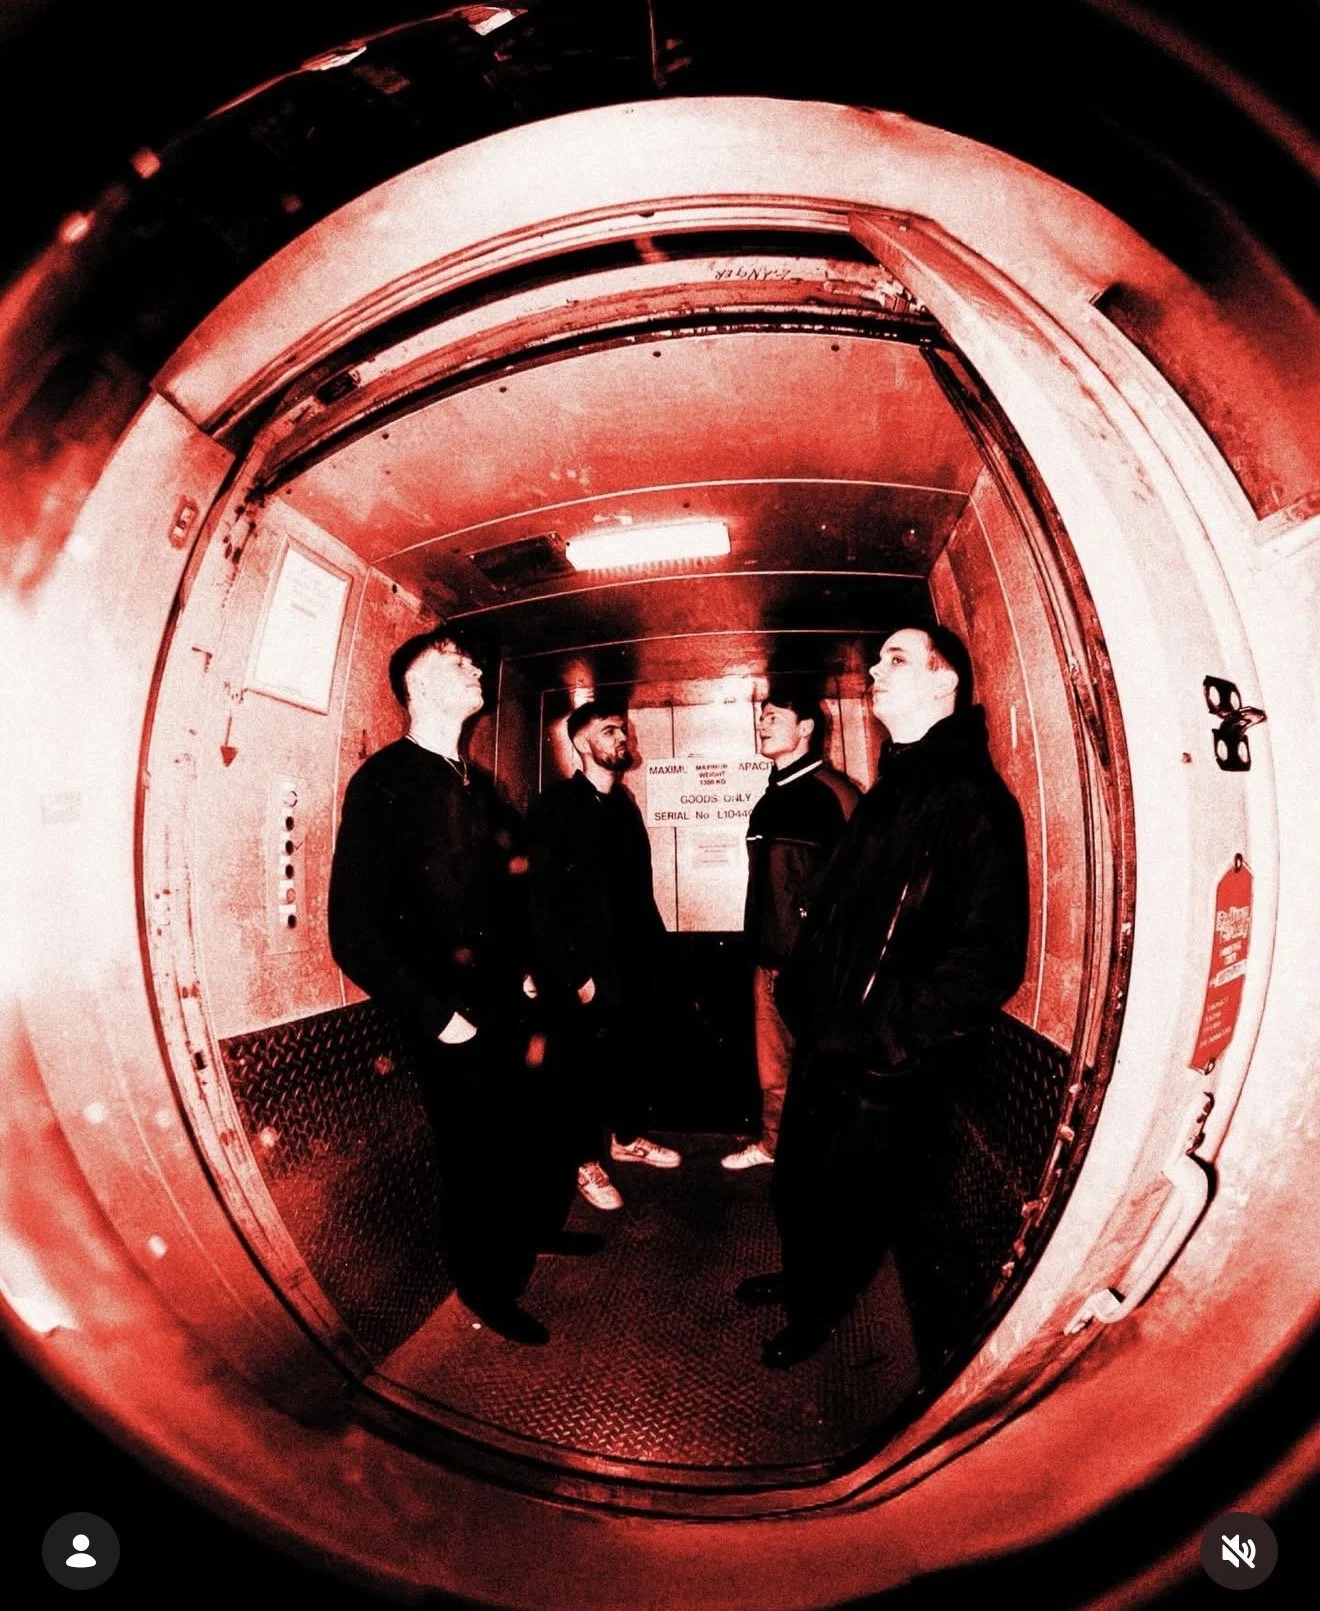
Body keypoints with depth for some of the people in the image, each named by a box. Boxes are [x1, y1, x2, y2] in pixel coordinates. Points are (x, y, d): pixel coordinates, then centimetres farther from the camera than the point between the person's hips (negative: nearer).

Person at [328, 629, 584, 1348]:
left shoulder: (475, 783, 9)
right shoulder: (383, 783, -14)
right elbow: (355, 931, -19)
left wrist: (527, 971, 8)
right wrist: (437, 1015, -17)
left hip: (511, 1009, 7)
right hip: (456, 1023, -6)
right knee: (476, 1157, 10)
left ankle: (533, 1231, 48)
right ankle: (484, 1284, 37)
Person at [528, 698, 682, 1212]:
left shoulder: (625, 804, 11)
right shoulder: (555, 806, -9)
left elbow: (639, 887, 12)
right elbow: (544, 899, -14)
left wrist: (656, 947, 7)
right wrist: (572, 972, -16)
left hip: (636, 960, 6)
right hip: (591, 966, -6)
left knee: (637, 1055, 15)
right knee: (590, 1064, 7)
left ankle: (627, 1138, 37)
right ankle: (588, 1162, 26)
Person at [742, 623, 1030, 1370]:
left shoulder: (973, 798, -18)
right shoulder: (893, 788, 10)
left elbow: (989, 957, -25)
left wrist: (888, 1035, -23)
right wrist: (803, 994, 9)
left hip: (884, 1071, -7)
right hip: (826, 1045, 8)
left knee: (847, 1199, 16)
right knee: (796, 1180, 24)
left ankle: (820, 1309, 43)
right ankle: (800, 1276, 52)